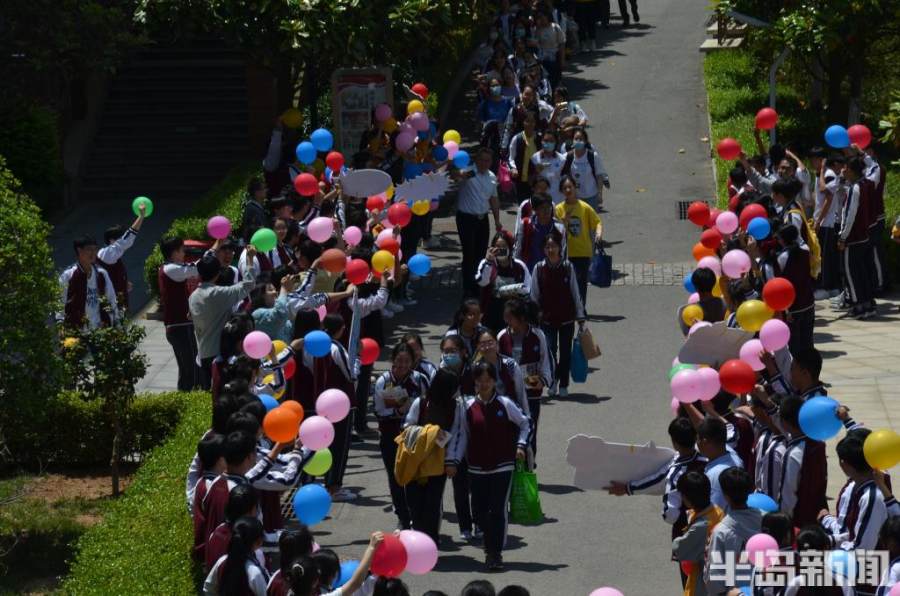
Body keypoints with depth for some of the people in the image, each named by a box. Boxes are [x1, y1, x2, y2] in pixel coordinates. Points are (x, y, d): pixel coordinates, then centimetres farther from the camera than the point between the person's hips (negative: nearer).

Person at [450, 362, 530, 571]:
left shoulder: (505, 404, -3)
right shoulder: (469, 406, 1)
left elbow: (524, 423, 10)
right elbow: (463, 435, 8)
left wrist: (520, 445, -3)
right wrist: (454, 459, 1)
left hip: (502, 466, -2)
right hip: (477, 467, 3)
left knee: (498, 510, -9)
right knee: (479, 510, 4)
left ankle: (495, 553, -4)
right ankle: (490, 544, 26)